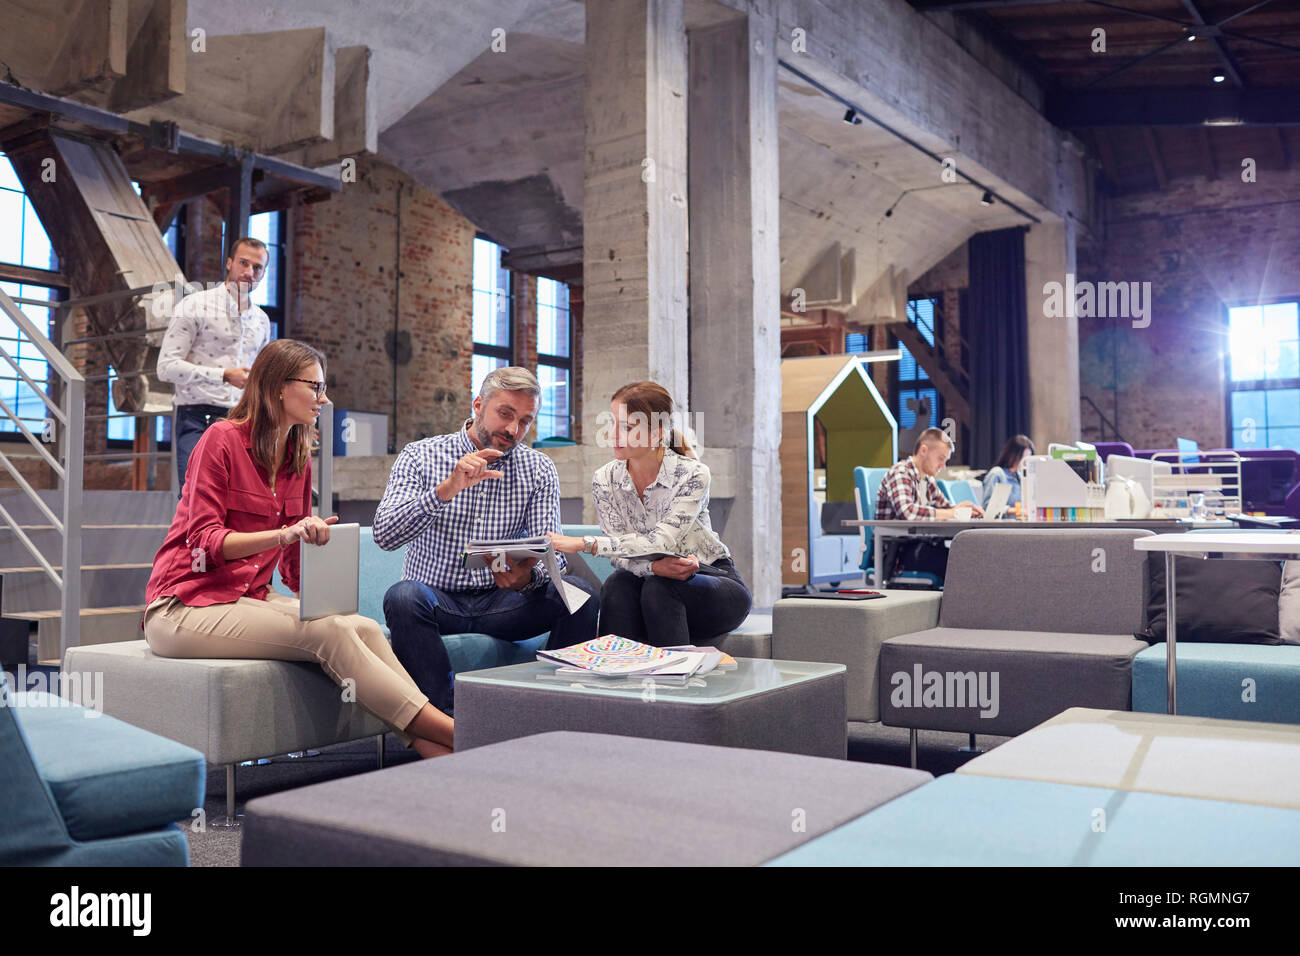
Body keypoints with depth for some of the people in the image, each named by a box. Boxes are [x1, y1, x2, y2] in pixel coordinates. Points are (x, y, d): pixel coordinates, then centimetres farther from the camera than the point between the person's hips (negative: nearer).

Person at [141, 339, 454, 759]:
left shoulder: (299, 460, 12)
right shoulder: (222, 439, -8)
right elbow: (204, 541, -16)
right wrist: (283, 534, -31)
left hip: (251, 596, 6)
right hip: (187, 606, -6)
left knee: (365, 627, -21)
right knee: (327, 633, -28)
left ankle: (434, 754, -31)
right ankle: (443, 728, -28)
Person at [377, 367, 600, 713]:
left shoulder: (539, 470, 5)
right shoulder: (420, 456, -1)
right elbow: (385, 535, -15)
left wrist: (526, 575, -29)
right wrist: (447, 489, -29)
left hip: (502, 602, 2)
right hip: (436, 599, -1)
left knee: (580, 594, -23)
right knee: (403, 596, -35)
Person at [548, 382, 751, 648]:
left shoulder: (692, 474, -18)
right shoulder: (605, 480, -6)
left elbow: (662, 540, -30)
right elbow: (621, 556, -12)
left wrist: (584, 543, -39)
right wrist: (655, 566, -36)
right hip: (649, 579, 3)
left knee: (657, 588, -33)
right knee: (617, 585, -29)